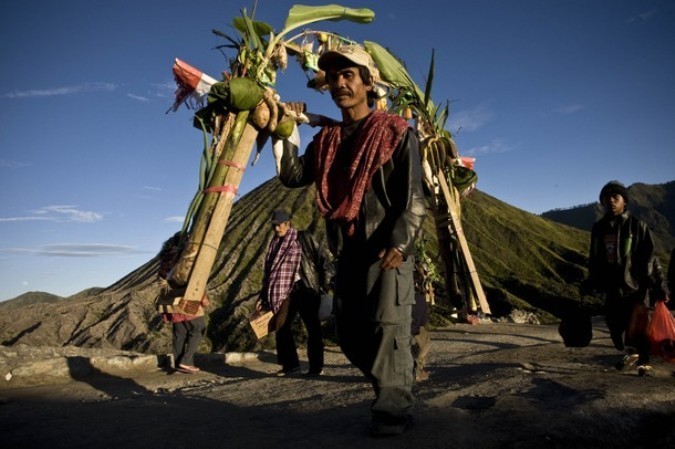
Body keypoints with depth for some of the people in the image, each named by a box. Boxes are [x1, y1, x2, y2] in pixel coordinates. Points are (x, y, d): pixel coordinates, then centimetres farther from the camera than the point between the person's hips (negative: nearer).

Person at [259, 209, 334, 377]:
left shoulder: (303, 238, 0)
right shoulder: (274, 244, 16)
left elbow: (322, 255, -5)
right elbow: (268, 272, 17)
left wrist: (326, 280, -14)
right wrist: (264, 297, 13)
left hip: (305, 289, -5)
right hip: (286, 292, 6)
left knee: (313, 328, -2)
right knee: (281, 326, 4)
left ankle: (316, 367, 7)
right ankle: (290, 364, 16)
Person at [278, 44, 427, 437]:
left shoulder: (397, 132, -1)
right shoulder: (327, 138, 15)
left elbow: (415, 197, -8)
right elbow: (292, 176, 9)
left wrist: (399, 242, -19)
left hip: (388, 250, -6)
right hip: (348, 251, 6)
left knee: (388, 330, -7)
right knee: (350, 332, 10)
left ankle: (394, 410, 8)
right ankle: (392, 394, 28)